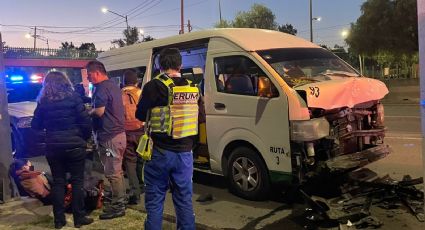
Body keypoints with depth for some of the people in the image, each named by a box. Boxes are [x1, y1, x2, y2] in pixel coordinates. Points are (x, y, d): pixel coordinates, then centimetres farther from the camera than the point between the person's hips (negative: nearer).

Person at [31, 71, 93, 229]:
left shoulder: (43, 102, 2)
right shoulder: (73, 98, -6)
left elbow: (36, 125, 8)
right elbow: (86, 121, -9)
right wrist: (85, 138, 6)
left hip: (53, 147, 3)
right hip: (74, 145, -2)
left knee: (58, 182, 11)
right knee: (77, 181, 7)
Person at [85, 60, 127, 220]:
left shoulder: (102, 88, -15)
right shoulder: (113, 85, 16)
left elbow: (99, 111, -22)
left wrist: (87, 112, -3)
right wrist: (93, 110, 15)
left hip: (109, 136, -10)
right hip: (118, 133, 10)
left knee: (112, 173, -3)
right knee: (117, 170, 18)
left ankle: (118, 206, 4)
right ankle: (121, 199, 29)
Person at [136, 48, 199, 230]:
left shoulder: (155, 86, -11)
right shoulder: (193, 88, 3)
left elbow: (140, 115, -2)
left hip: (160, 152, -4)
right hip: (185, 153, 4)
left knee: (155, 200, 7)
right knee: (184, 199, 14)